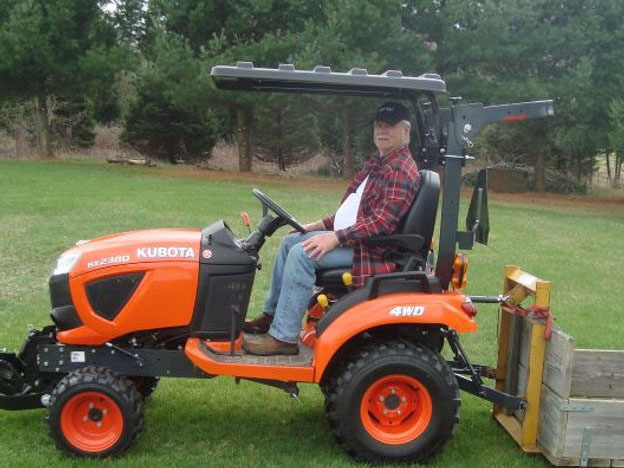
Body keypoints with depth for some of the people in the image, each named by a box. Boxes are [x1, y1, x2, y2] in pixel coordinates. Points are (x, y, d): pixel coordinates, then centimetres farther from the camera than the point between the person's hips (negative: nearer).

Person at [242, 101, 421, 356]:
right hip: (347, 235, 11)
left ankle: (283, 337, -20)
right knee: (291, 242, 12)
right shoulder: (376, 161, 14)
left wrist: (336, 238, -29)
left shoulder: (402, 170, -17)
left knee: (303, 253, -25)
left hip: (370, 247, -11)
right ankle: (270, 316, 18)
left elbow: (382, 222, -27)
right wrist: (321, 225, 14)